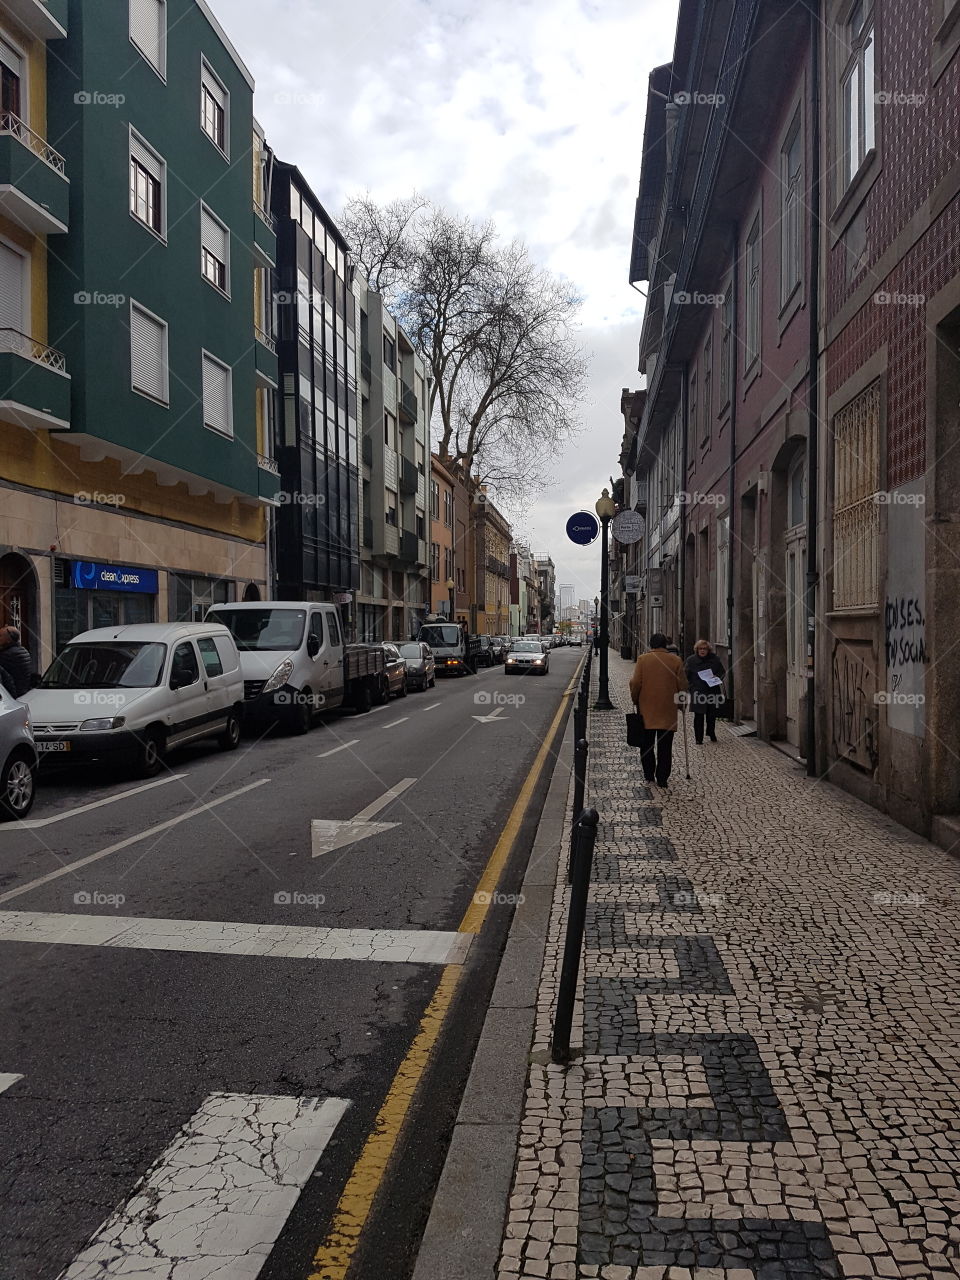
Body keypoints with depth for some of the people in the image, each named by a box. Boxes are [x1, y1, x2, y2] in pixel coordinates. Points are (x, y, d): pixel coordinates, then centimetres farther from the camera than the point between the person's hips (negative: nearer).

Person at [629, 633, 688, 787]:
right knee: (665, 746, 5)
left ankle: (649, 774, 19)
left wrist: (635, 700, 9)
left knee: (646, 744, 14)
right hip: (668, 711, 0)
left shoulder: (642, 659, -4)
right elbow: (683, 685, 1)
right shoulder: (675, 660, -1)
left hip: (646, 709, 0)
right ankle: (662, 778, 5)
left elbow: (635, 683, -6)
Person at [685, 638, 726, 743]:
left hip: (712, 691, 2)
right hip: (698, 693, -2)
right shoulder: (691, 660, -1)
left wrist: (717, 677, -6)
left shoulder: (714, 659, 3)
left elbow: (723, 671, 13)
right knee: (699, 717, -1)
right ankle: (699, 739, 8)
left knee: (712, 715, 11)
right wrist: (691, 686, -5)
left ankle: (711, 733, 33)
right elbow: (687, 676, 4)